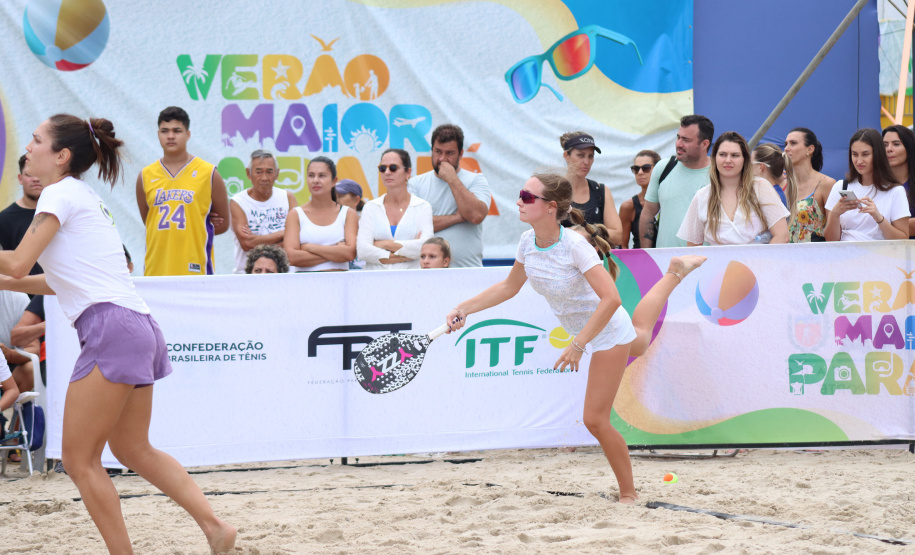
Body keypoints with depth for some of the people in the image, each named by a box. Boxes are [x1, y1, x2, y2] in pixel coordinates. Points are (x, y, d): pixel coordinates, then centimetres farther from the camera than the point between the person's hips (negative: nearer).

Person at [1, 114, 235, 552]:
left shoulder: (61, 193, -5)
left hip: (112, 328, -10)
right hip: (136, 326, 10)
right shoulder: (84, 197, 22)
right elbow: (61, 280, 27)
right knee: (133, 450, 18)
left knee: (79, 459, -2)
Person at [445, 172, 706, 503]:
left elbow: (611, 299, -39)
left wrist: (578, 345, -42)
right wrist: (464, 309, -7)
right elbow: (509, 287, 3)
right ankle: (675, 272, 60)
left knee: (595, 420, -9)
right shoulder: (528, 242, -13)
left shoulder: (574, 246, -35)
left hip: (609, 332, -8)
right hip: (581, 329, 8)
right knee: (639, 341, 40)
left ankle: (628, 493, 10)